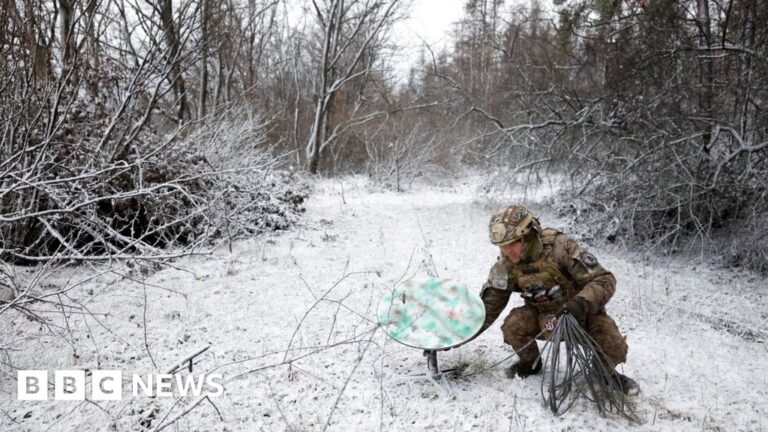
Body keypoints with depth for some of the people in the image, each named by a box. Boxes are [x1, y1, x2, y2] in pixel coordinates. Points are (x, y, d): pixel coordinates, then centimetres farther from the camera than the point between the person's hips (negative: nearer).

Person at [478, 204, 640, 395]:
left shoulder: (560, 247, -29)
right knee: (513, 325, -26)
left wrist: (581, 303, -46)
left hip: (582, 313, -3)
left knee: (614, 349, -26)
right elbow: (489, 305, -5)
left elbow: (604, 280, -29)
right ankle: (530, 363, 7)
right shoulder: (505, 265, -15)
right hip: (544, 317, 3)